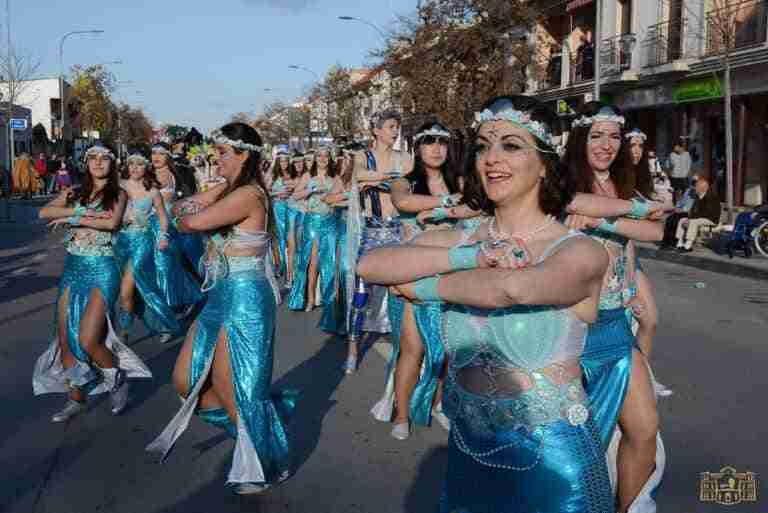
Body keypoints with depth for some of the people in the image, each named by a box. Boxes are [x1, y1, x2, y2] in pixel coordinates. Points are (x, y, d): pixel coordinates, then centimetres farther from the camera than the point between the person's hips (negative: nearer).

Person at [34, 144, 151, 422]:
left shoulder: (118, 194, 1)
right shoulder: (73, 193, 10)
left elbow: (112, 223, -18)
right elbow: (44, 212, -6)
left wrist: (72, 218, -11)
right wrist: (87, 213, -16)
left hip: (102, 270, -4)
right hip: (72, 269, 5)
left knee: (87, 340, -14)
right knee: (65, 341, 5)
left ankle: (119, 381, 13)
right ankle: (76, 399, 23)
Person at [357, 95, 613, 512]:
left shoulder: (581, 252, -13)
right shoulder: (455, 241, 0)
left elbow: (509, 288, -33)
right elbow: (369, 265, -16)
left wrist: (422, 284, -17)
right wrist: (471, 257, -24)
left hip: (552, 459, -4)